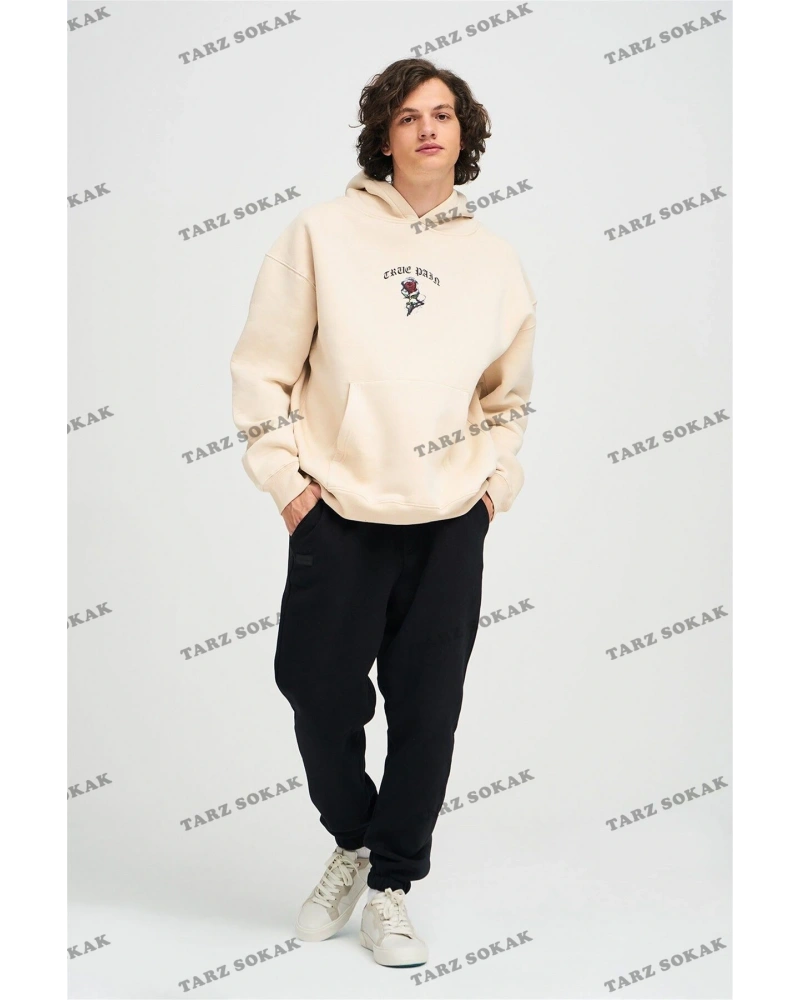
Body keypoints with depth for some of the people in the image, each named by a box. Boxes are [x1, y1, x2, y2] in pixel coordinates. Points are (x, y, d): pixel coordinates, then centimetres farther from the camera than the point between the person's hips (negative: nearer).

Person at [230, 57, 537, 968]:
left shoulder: (494, 261, 9)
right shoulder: (323, 232, 0)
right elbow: (262, 369, 1)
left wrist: (498, 480, 10)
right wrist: (284, 477, -4)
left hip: (451, 526, 2)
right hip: (338, 518, -2)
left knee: (427, 714, 4)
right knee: (320, 696, 5)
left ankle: (390, 889, 21)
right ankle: (352, 844, 33)